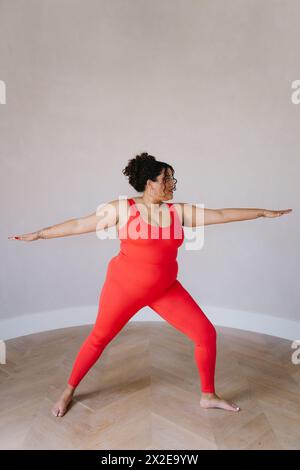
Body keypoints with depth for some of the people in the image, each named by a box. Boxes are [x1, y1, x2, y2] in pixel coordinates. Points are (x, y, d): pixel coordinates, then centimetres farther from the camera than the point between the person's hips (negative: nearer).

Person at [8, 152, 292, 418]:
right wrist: (38, 234, 0)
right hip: (124, 287, -3)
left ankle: (208, 396, 22)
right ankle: (68, 391, 37)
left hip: (165, 290, 4)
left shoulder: (178, 211, 0)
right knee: (98, 339, 11)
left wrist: (265, 213, 4)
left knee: (206, 333, 0)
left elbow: (221, 215, 2)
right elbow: (80, 224, -4)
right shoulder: (122, 208, -10)